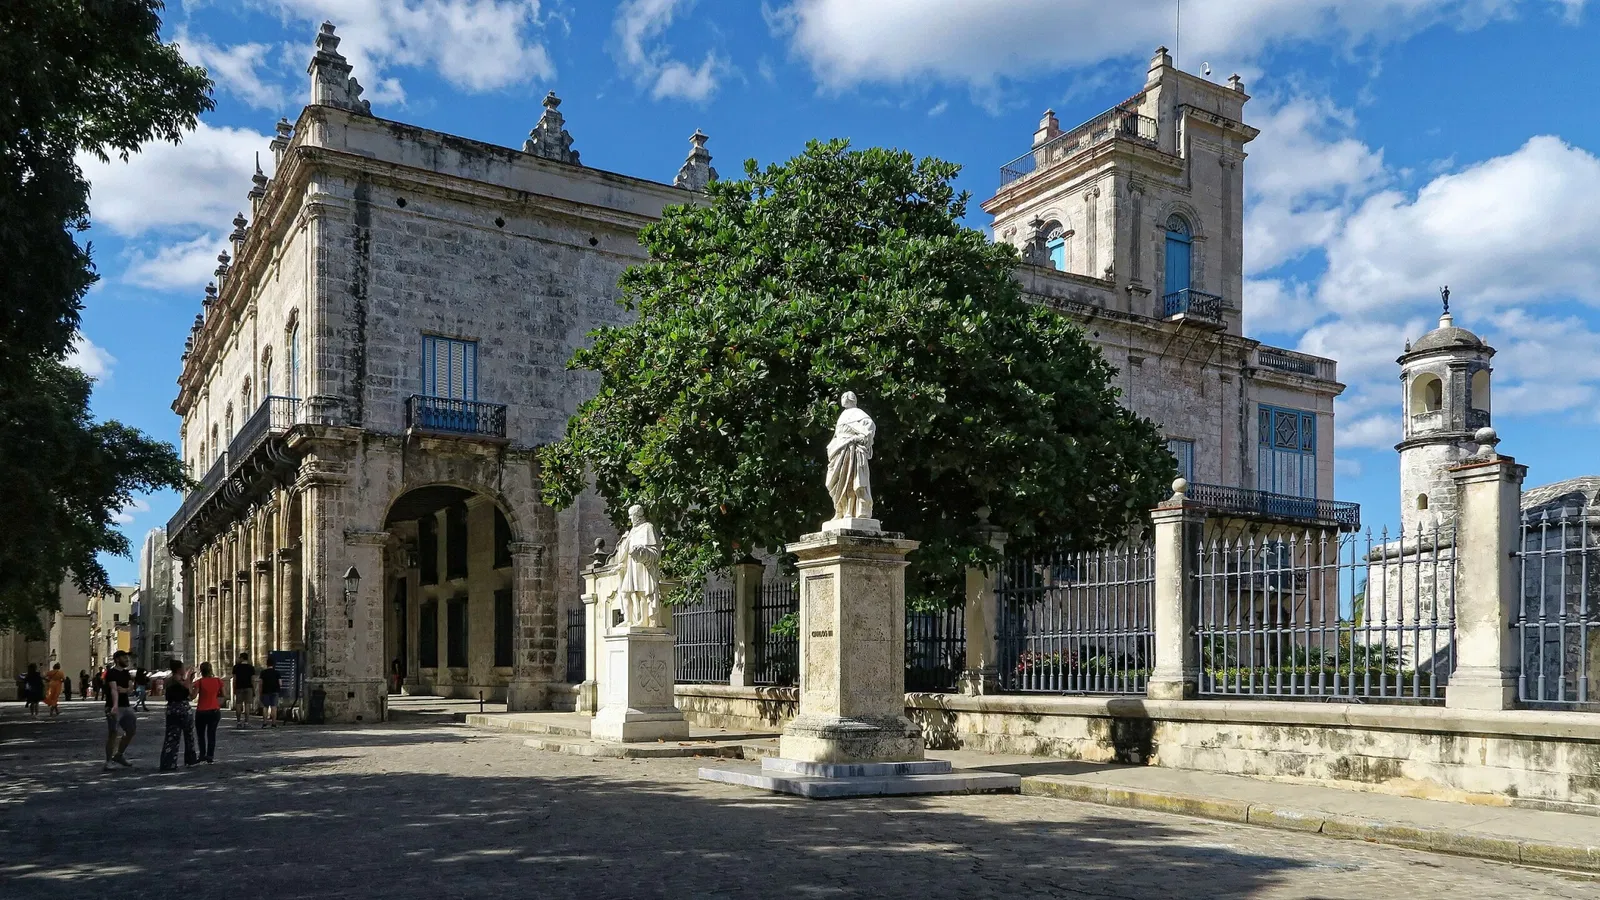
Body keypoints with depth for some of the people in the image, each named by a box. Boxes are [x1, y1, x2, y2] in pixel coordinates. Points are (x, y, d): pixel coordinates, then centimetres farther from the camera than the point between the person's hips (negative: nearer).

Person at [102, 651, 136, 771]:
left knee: (131, 730, 8)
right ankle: (108, 761, -1)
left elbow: (131, 689, 5)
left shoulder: (126, 673, 14)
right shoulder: (111, 673, -9)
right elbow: (114, 690, -24)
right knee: (113, 733, -8)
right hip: (114, 708, -7)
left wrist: (125, 690, -19)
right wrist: (115, 706, -37)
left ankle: (119, 755, 22)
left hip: (126, 706, 7)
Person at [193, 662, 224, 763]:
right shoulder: (218, 681, -2)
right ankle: (210, 756, 8)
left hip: (201, 711, -3)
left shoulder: (199, 682, -12)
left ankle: (203, 755, 4)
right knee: (211, 733, 12)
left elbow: (193, 696, -17)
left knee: (201, 734, 12)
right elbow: (223, 695, 5)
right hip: (215, 711, 3)